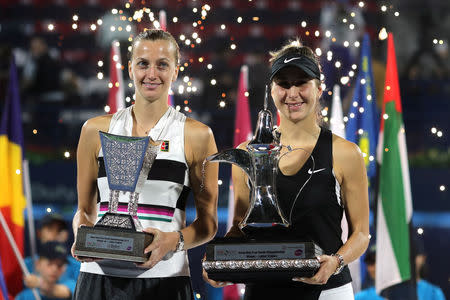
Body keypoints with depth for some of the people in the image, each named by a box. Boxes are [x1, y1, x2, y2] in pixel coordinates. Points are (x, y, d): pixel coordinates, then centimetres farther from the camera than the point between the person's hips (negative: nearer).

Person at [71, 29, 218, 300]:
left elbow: (208, 221, 6)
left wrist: (172, 240, -13)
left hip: (164, 278, -1)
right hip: (100, 276, 2)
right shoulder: (96, 130, 8)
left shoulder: (197, 136, 3)